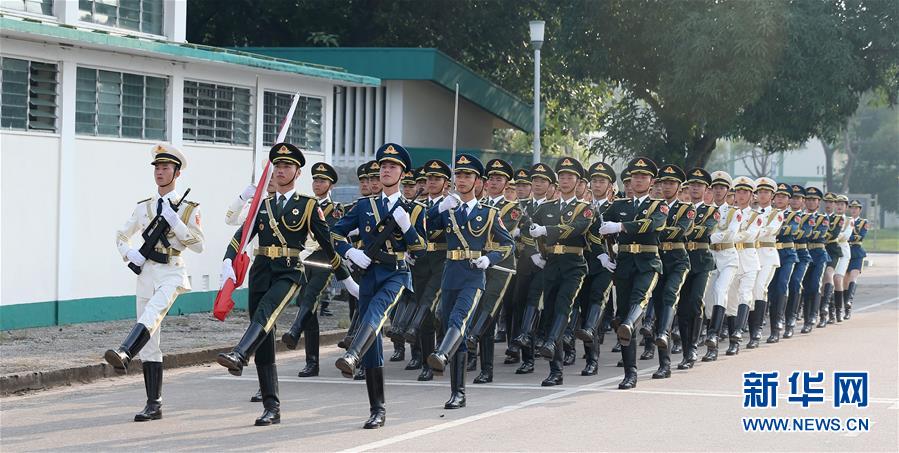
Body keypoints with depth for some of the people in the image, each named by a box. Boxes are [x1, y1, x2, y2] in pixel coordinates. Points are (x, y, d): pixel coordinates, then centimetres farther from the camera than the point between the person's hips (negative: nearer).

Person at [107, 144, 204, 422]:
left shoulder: (188, 208, 3)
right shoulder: (143, 207, 14)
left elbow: (198, 245, -4)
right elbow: (121, 236, 22)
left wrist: (174, 220, -13)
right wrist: (130, 253, 0)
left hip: (171, 273, -5)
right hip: (146, 272, 5)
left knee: (151, 314, -36)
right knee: (149, 344, 2)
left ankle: (124, 355, -59)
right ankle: (153, 405, 5)